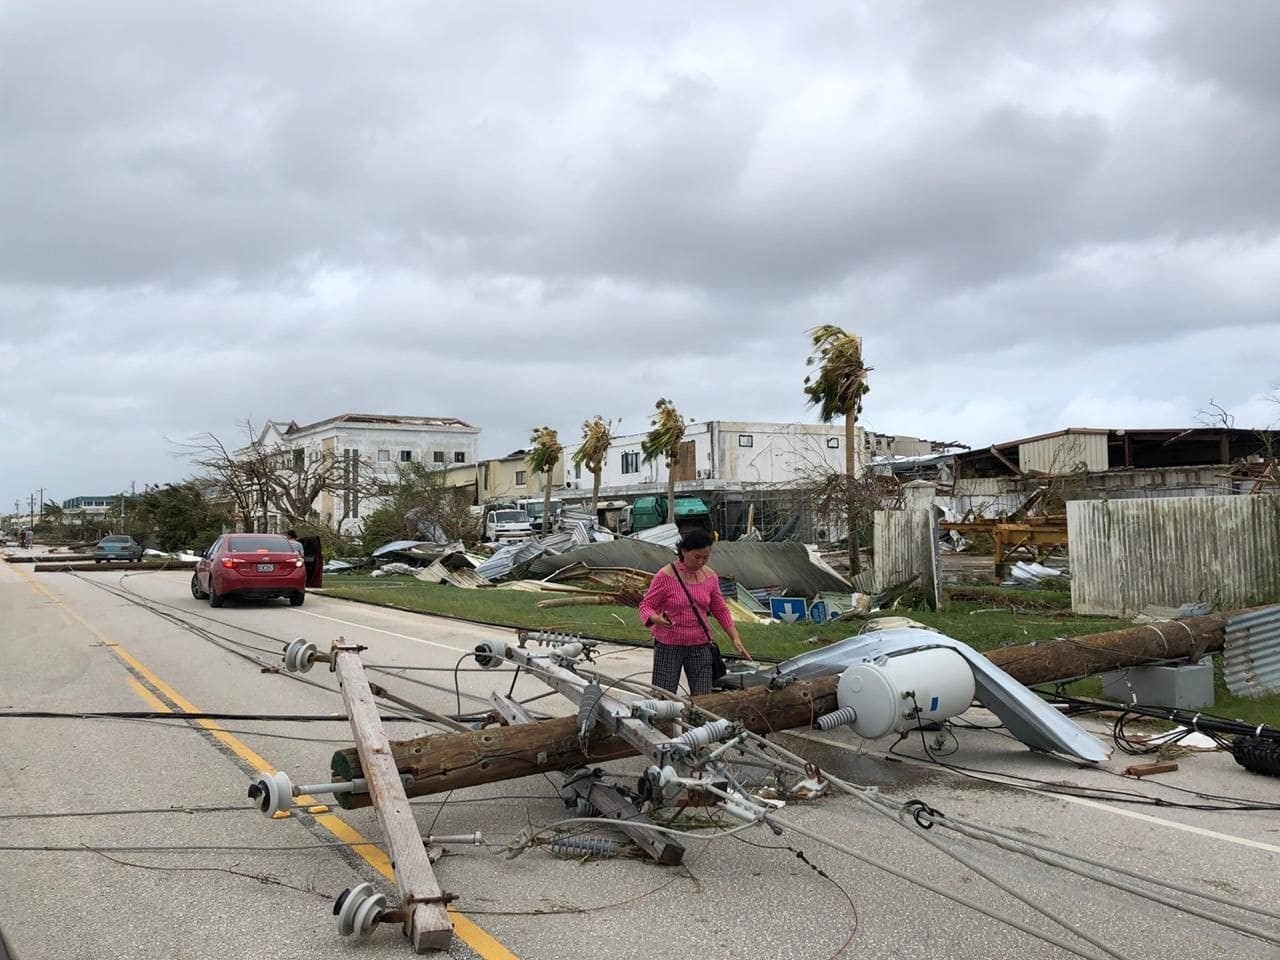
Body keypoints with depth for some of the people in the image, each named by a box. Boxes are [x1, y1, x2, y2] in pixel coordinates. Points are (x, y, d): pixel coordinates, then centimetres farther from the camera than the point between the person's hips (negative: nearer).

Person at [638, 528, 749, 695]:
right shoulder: (665, 576, -12)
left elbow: (720, 610, 12)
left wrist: (735, 639, 4)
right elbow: (646, 606, -8)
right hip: (668, 646, -4)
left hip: (700, 646, 4)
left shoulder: (710, 576, 3)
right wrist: (657, 619, -31)